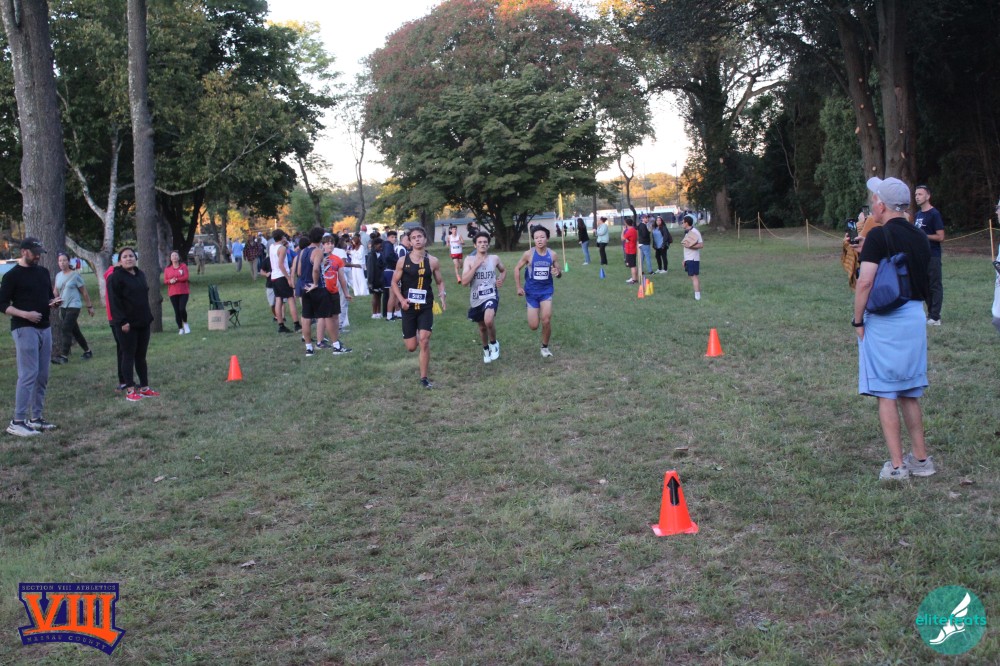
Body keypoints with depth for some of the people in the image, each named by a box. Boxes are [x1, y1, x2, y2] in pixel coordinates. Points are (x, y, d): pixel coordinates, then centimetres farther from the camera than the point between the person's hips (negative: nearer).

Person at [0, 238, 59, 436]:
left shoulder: (43, 272, 14)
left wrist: (53, 303, 0)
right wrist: (25, 314, -21)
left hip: (44, 329, 7)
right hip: (24, 330, -7)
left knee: (42, 376, 9)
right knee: (28, 375, -12)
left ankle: (36, 418, 17)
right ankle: (17, 422, -9)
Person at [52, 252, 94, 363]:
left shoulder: (75, 275, -8)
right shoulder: (58, 275, 9)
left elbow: (84, 292, -4)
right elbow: (56, 291, 19)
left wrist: (90, 306, -2)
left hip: (74, 306, -7)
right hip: (63, 307, 7)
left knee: (65, 329, -16)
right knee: (74, 330, 12)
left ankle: (64, 356, -17)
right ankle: (87, 351, 24)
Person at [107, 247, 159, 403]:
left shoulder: (140, 274, 13)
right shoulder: (116, 277, -10)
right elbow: (114, 301, -15)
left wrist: (148, 316, 16)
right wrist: (122, 321, -20)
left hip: (143, 322, 7)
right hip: (127, 324, -7)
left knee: (141, 356, 11)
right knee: (128, 356, -2)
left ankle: (144, 387, 17)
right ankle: (130, 390, 2)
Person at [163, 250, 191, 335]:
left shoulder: (183, 266, 3)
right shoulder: (167, 269, 9)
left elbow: (186, 277, -9)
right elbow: (165, 281, 4)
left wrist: (176, 279, -17)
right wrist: (170, 281, -17)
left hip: (184, 292, -2)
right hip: (173, 293, 2)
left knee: (182, 308, -16)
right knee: (177, 311, 2)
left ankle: (185, 324, 9)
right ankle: (180, 328, 11)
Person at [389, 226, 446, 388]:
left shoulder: (432, 261, -2)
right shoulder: (403, 261, -4)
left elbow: (440, 282, 8)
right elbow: (394, 282, 3)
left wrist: (442, 296, -11)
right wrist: (401, 299, -12)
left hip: (426, 307, 0)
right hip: (409, 307, 0)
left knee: (424, 341, -12)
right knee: (411, 347, 5)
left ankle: (424, 378, -1)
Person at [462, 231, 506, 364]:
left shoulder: (494, 258, 0)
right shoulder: (469, 260, -5)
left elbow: (503, 270, 21)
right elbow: (464, 282, -15)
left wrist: (501, 280, 0)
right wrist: (475, 266, -20)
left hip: (491, 296, -2)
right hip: (476, 299, 2)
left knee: (489, 321, -28)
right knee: (482, 327, 17)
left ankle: (494, 343, 2)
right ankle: (486, 349, 46)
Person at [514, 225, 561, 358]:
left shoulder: (552, 254, -6)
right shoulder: (528, 254, -12)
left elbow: (559, 273, 5)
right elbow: (517, 269, 1)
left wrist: (558, 273, -19)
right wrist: (519, 287, -5)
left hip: (546, 290, 1)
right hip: (531, 292, -1)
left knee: (546, 321, -13)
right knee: (533, 326, 0)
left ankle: (545, 346, 11)